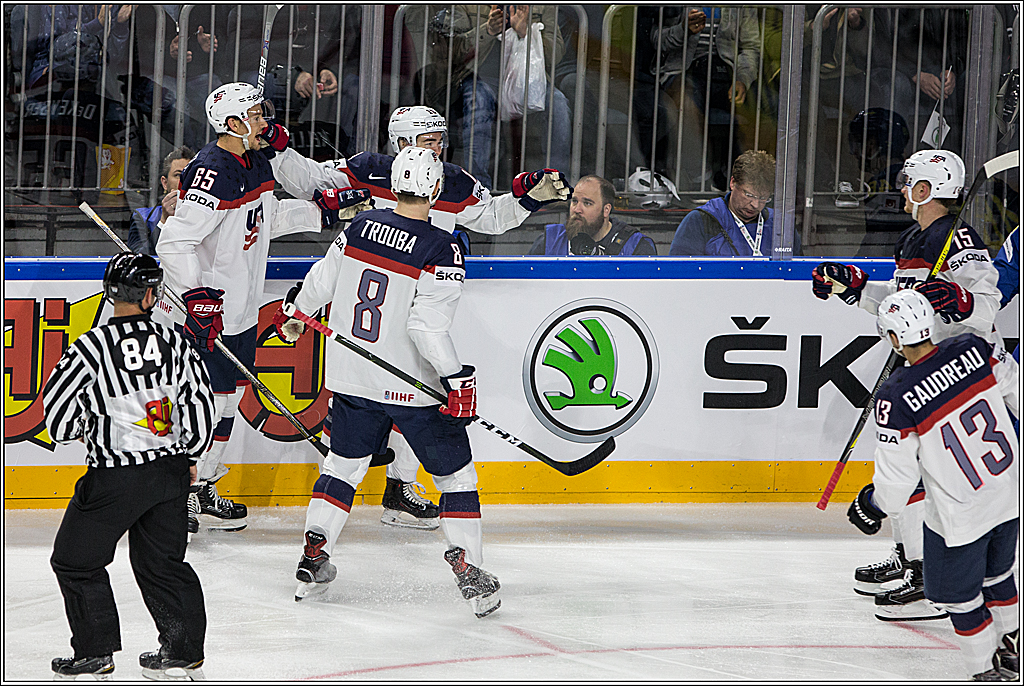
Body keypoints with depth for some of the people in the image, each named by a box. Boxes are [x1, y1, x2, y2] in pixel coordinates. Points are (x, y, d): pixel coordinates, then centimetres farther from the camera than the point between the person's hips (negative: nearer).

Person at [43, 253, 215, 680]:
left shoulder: (93, 346, -13)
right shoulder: (172, 342, -1)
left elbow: (57, 404, -10)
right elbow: (200, 402, 5)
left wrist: (75, 430, 13)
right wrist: (188, 456, 21)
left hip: (115, 477, -5)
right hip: (170, 471, 5)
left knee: (76, 561, 10)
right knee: (163, 561, 19)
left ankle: (96, 653, 11)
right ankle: (185, 650, 19)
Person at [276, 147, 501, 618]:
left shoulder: (360, 227, -2)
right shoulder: (442, 251, -17)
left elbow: (320, 283, 10)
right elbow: (428, 324, -24)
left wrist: (295, 312, 29)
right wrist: (457, 378, -21)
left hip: (352, 379, 5)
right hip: (412, 384, -5)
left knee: (344, 463, 20)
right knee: (455, 472, 8)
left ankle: (314, 557, 18)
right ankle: (468, 570, 5)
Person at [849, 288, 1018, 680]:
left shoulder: (895, 398, -25)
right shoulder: (974, 350, -13)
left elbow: (898, 473, -17)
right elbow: (1015, 388, 4)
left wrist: (874, 506, 4)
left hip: (959, 516, -6)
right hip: (1008, 493, 6)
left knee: (959, 596, 15)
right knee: (996, 574, 29)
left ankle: (987, 671, 23)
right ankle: (1009, 649, 45)